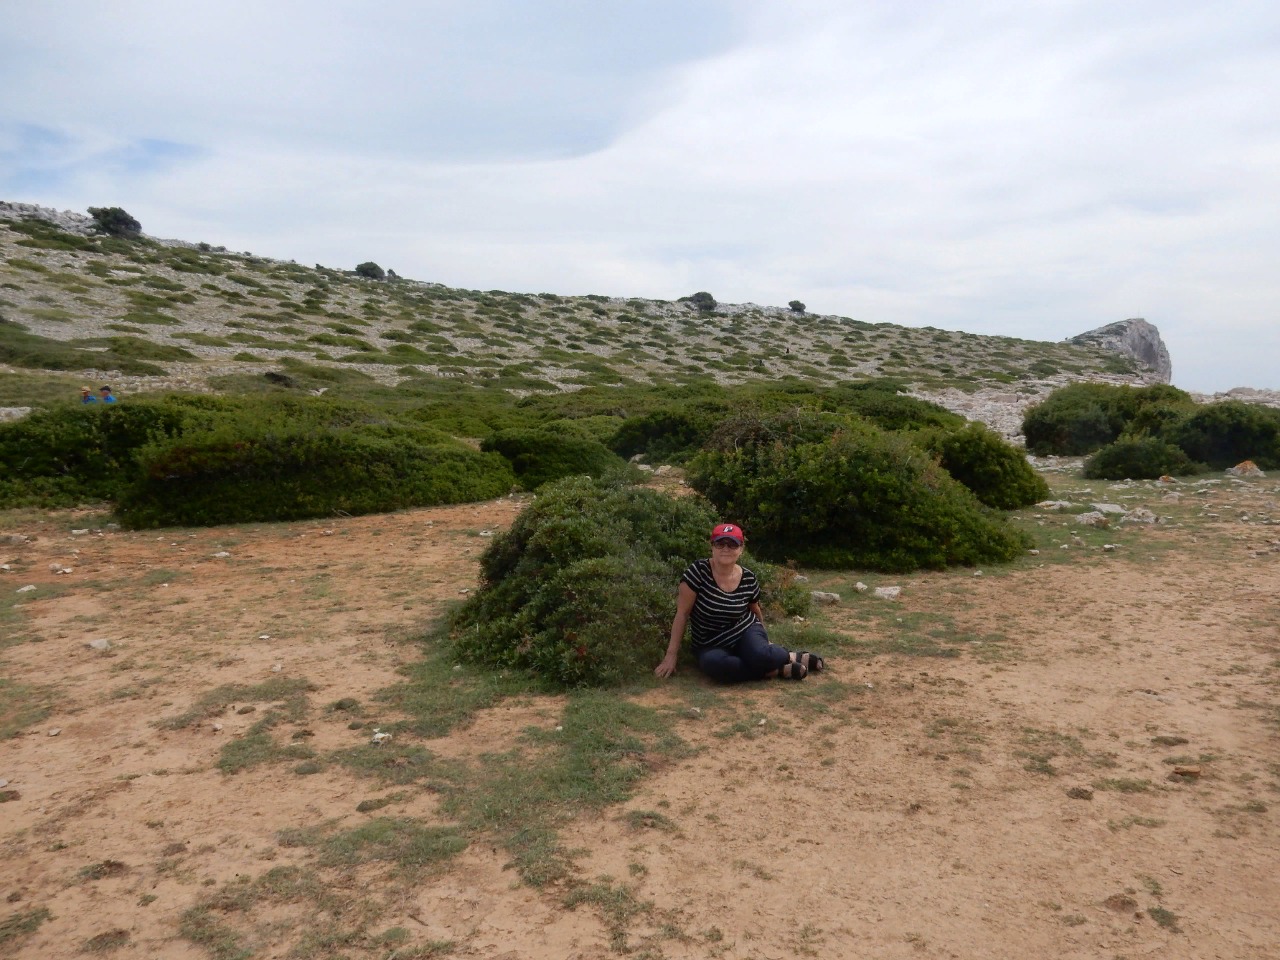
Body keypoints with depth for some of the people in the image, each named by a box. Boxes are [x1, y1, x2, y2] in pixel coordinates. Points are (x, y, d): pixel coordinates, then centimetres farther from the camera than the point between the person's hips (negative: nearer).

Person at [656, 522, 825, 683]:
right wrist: (671, 654, -14)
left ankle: (794, 657, -1)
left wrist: (763, 640, 25)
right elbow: (682, 613, -14)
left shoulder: (749, 579, -7)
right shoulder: (698, 571, -17)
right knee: (712, 664, -36)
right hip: (711, 645, -1)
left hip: (746, 632, 1)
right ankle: (778, 670, -18)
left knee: (760, 656, -34)